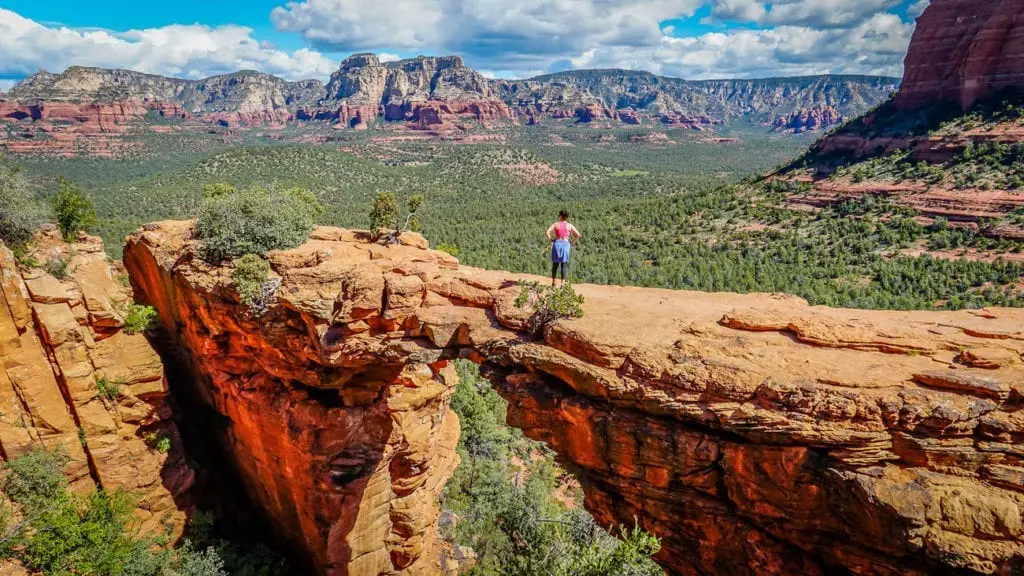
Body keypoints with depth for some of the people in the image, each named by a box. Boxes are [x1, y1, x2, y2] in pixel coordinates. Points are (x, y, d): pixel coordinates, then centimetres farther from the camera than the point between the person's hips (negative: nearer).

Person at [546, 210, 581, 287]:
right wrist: (572, 242, 8)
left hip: (557, 244, 0)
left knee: (555, 264, 13)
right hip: (566, 244, 0)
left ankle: (553, 282, 17)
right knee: (564, 264, 1)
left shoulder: (556, 224, 3)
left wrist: (550, 240, 1)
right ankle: (563, 283, -6)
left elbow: (548, 232, -11)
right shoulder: (570, 225, 5)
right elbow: (578, 235, -1)